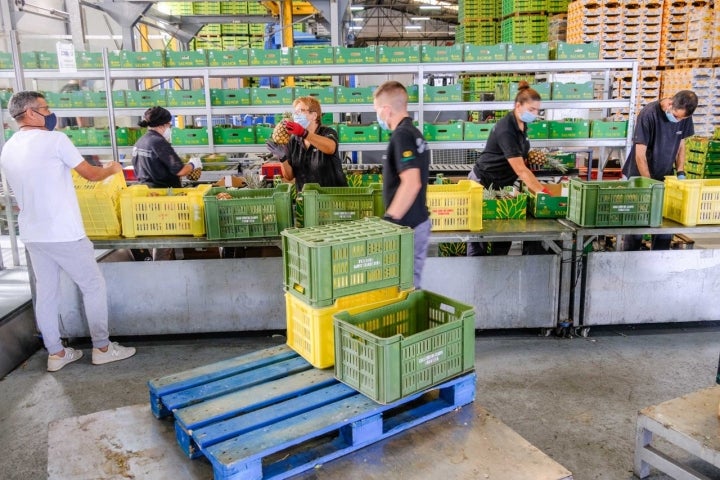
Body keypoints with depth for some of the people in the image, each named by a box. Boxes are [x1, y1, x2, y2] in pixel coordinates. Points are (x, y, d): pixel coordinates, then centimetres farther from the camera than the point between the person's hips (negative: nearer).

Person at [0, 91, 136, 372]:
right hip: (63, 234, -7)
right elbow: (91, 174, -5)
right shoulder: (54, 140, -12)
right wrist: (113, 168, 14)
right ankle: (102, 348, 12)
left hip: (32, 235, 8)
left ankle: (56, 353, 22)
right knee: (93, 286, 5)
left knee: (46, 292, 13)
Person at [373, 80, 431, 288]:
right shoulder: (413, 132, 13)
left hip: (407, 225, -9)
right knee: (411, 285, 16)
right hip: (418, 221, 9)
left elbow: (411, 183, -26)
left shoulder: (401, 135, -17)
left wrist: (390, 219, -21)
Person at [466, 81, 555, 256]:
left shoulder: (521, 125, 1)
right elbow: (520, 169, -30)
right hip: (484, 184, -9)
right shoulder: (505, 130, -25)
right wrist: (542, 192, -34)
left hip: (503, 184, 9)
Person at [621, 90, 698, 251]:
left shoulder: (684, 116, -3)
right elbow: (640, 155, -19)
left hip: (665, 177, 5)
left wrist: (680, 173, -2)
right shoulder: (649, 114, -20)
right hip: (639, 177, -5)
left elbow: (681, 144, 11)